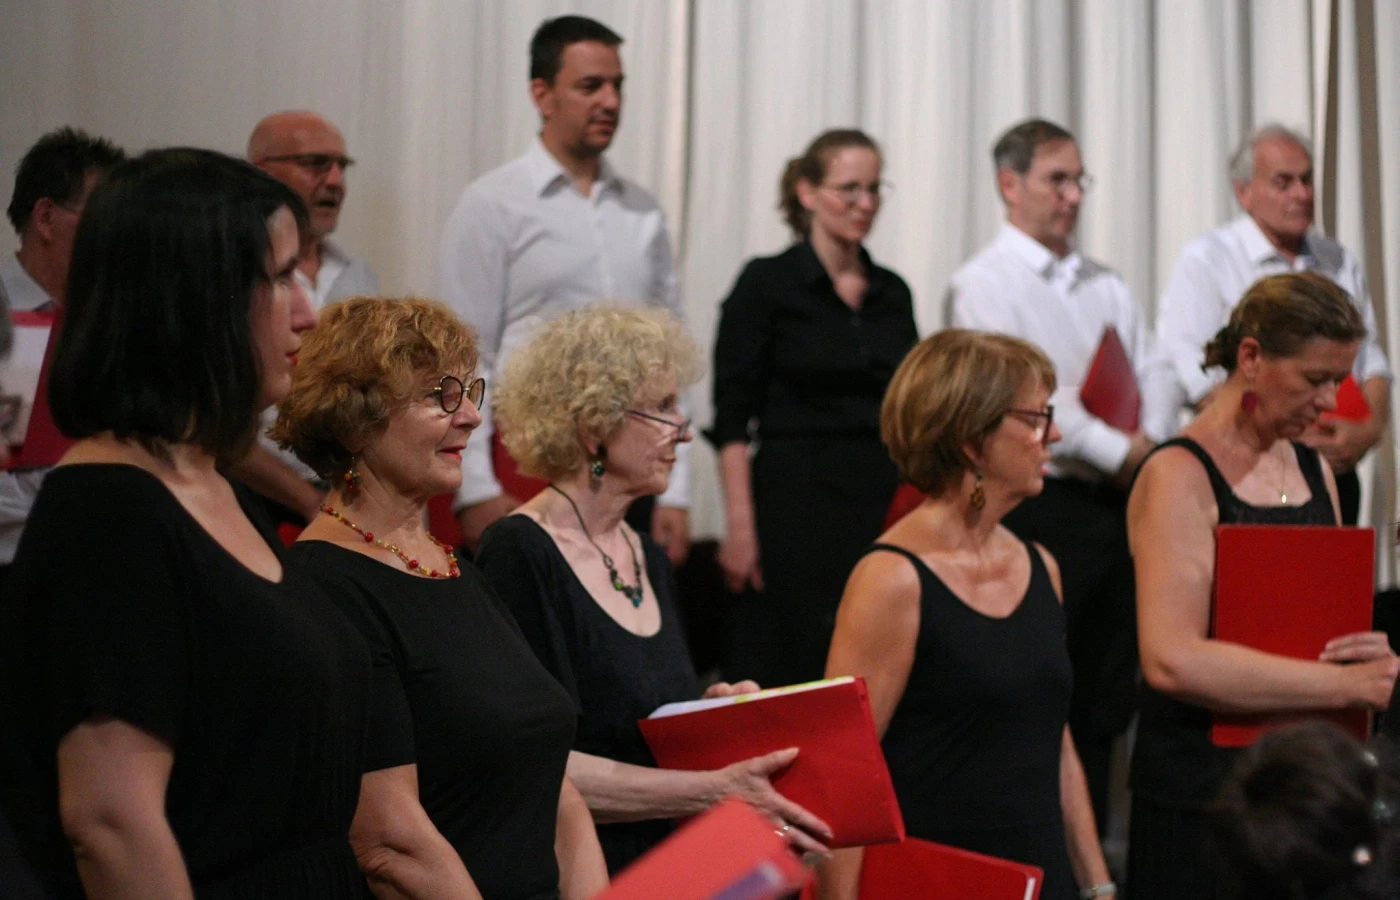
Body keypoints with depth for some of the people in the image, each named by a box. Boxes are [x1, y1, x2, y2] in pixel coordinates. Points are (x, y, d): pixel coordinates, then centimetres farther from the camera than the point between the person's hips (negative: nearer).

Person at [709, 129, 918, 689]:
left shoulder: (893, 293, 12)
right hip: (796, 499, -5)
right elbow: (732, 418, -7)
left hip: (883, 501, 5)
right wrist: (739, 525, -14)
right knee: (793, 664, -3)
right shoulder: (767, 283, -3)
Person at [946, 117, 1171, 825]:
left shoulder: (1106, 285, 19)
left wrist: (1149, 442, -7)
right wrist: (1120, 452, -13)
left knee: (1107, 686, 9)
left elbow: (1151, 373, 14)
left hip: (1115, 504, 7)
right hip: (1037, 506, -7)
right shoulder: (984, 284, -5)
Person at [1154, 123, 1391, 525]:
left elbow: (1372, 361, 17)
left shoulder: (1342, 264, 18)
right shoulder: (1205, 261, 0)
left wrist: (1370, 429, -5)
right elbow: (1191, 375, -10)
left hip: (1334, 472, 5)